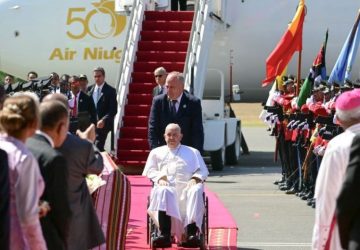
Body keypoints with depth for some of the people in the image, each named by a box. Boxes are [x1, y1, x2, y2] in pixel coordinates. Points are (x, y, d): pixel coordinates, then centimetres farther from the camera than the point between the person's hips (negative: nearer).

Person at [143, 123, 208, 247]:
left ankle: (192, 234, -48)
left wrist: (195, 178, -4)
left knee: (196, 191, -37)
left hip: (187, 187, 0)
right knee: (163, 191, -38)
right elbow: (149, 170, 18)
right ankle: (165, 235, -51)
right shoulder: (156, 152, 31)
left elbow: (203, 170, 19)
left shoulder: (193, 152, 30)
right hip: (167, 186, 0)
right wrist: (159, 178, -4)